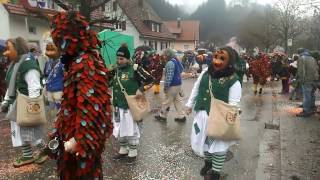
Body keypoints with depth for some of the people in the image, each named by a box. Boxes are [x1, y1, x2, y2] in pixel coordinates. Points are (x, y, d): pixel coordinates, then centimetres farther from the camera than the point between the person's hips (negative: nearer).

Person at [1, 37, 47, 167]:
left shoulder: (28, 64, -21)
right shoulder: (13, 64, 12)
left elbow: (34, 88, -25)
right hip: (16, 105, 10)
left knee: (30, 131, 0)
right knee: (19, 131, 17)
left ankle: (44, 150, 22)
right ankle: (27, 156, 30)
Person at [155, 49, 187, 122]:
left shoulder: (170, 63, -20)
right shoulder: (176, 61, 10)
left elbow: (169, 76, -24)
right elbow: (181, 69, 25)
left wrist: (165, 86, -19)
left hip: (173, 85, -10)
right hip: (178, 83, 10)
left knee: (167, 101, 4)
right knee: (178, 100, 14)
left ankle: (162, 116, 17)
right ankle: (181, 116, 17)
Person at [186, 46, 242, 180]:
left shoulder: (234, 81, -16)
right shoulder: (205, 73, -1)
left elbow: (234, 103, -17)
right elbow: (196, 90, 10)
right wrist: (190, 104, 14)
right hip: (202, 115, 5)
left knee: (219, 146, 9)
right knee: (204, 142, 23)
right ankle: (208, 163, 49)